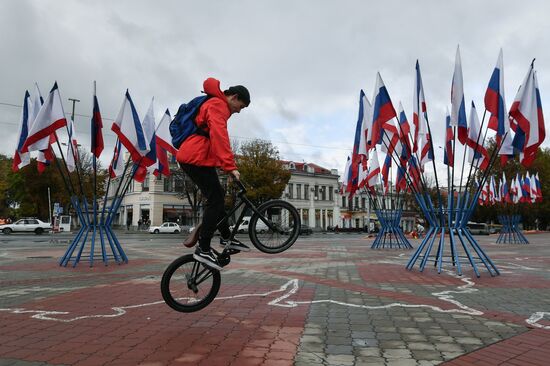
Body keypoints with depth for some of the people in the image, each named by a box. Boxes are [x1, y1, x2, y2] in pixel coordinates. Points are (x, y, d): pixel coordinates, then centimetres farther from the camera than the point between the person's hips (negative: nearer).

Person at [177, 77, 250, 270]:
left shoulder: (214, 104, 25)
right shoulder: (218, 105, -9)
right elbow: (219, 136, -24)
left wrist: (227, 164, 31)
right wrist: (230, 166, -29)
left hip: (194, 157, 11)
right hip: (197, 158, -11)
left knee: (217, 196, 15)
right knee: (214, 200, -12)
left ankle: (226, 238, 25)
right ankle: (203, 249, -11)